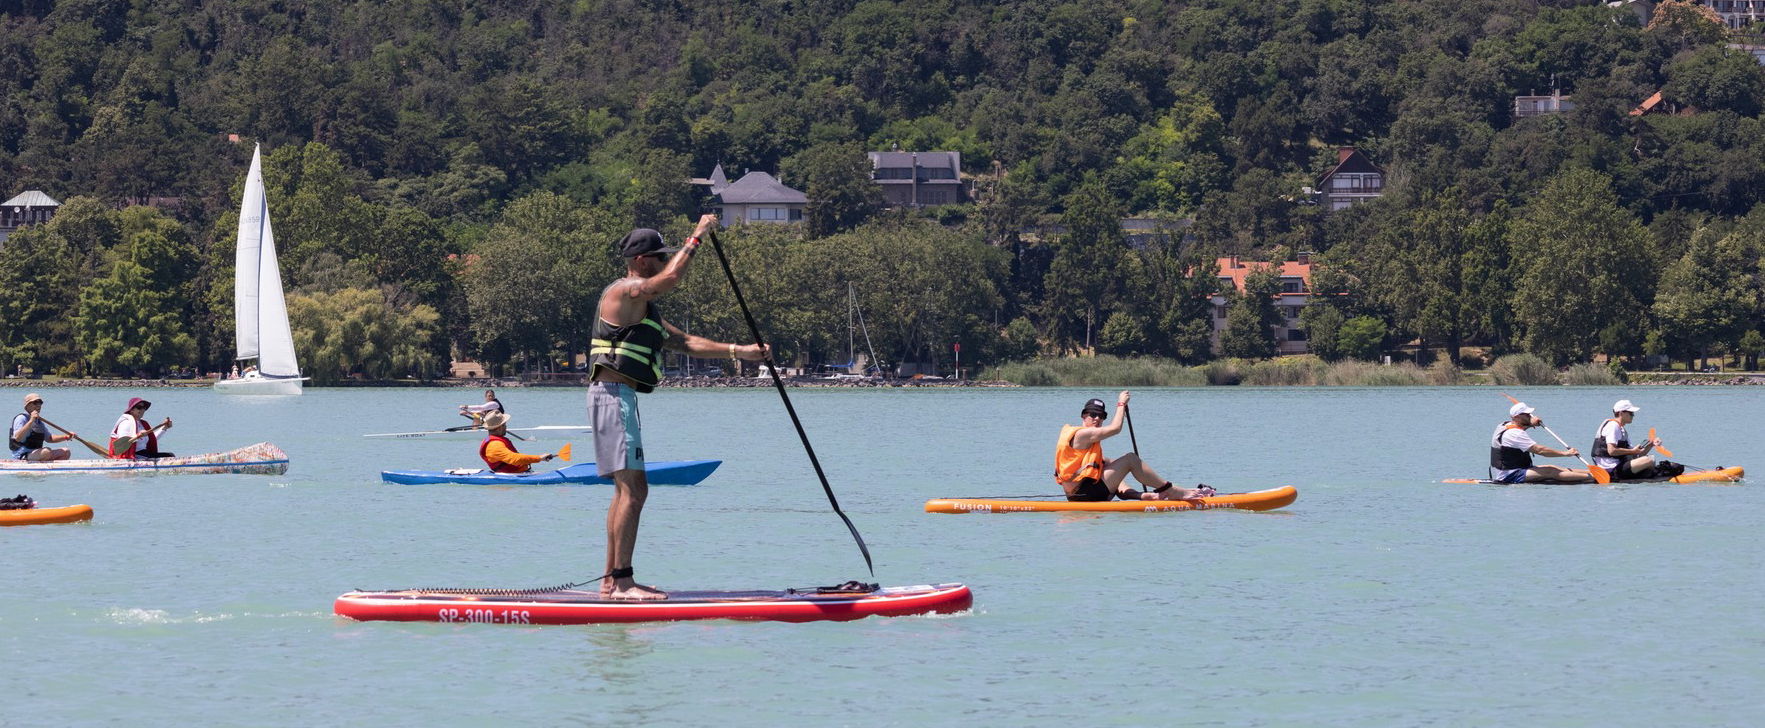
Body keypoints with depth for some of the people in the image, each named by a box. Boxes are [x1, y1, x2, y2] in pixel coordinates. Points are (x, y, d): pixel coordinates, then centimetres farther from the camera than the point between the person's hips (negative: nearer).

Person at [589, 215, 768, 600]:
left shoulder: (645, 307, 24)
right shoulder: (626, 291, -8)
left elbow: (685, 342, 25)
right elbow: (671, 278, -26)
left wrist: (738, 351, 17)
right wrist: (695, 238, -16)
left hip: (618, 396, 11)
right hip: (614, 393, -11)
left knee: (626, 490, 13)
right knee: (633, 488, -15)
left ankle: (612, 579, 16)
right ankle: (622, 582, -19)